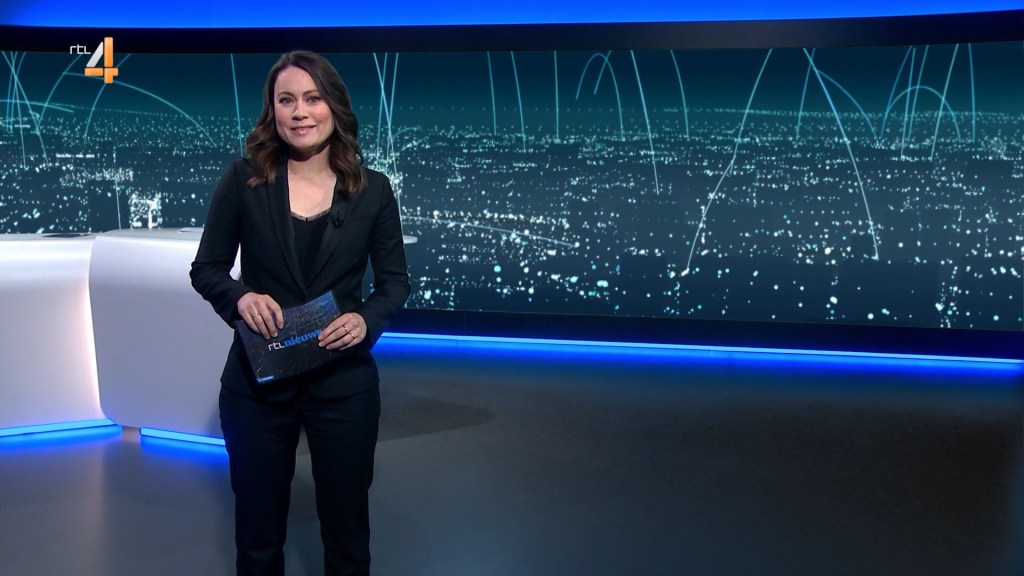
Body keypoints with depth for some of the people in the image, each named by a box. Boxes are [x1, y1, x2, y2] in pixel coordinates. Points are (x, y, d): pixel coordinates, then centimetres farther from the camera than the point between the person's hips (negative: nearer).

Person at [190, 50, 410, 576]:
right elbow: (206, 268, 1)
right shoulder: (243, 179, -6)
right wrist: (240, 297, -21)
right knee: (258, 525, 16)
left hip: (343, 383, 0)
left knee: (346, 523, 15)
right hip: (257, 381, 0)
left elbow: (395, 279, 3)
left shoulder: (372, 189, -4)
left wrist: (367, 320, -18)